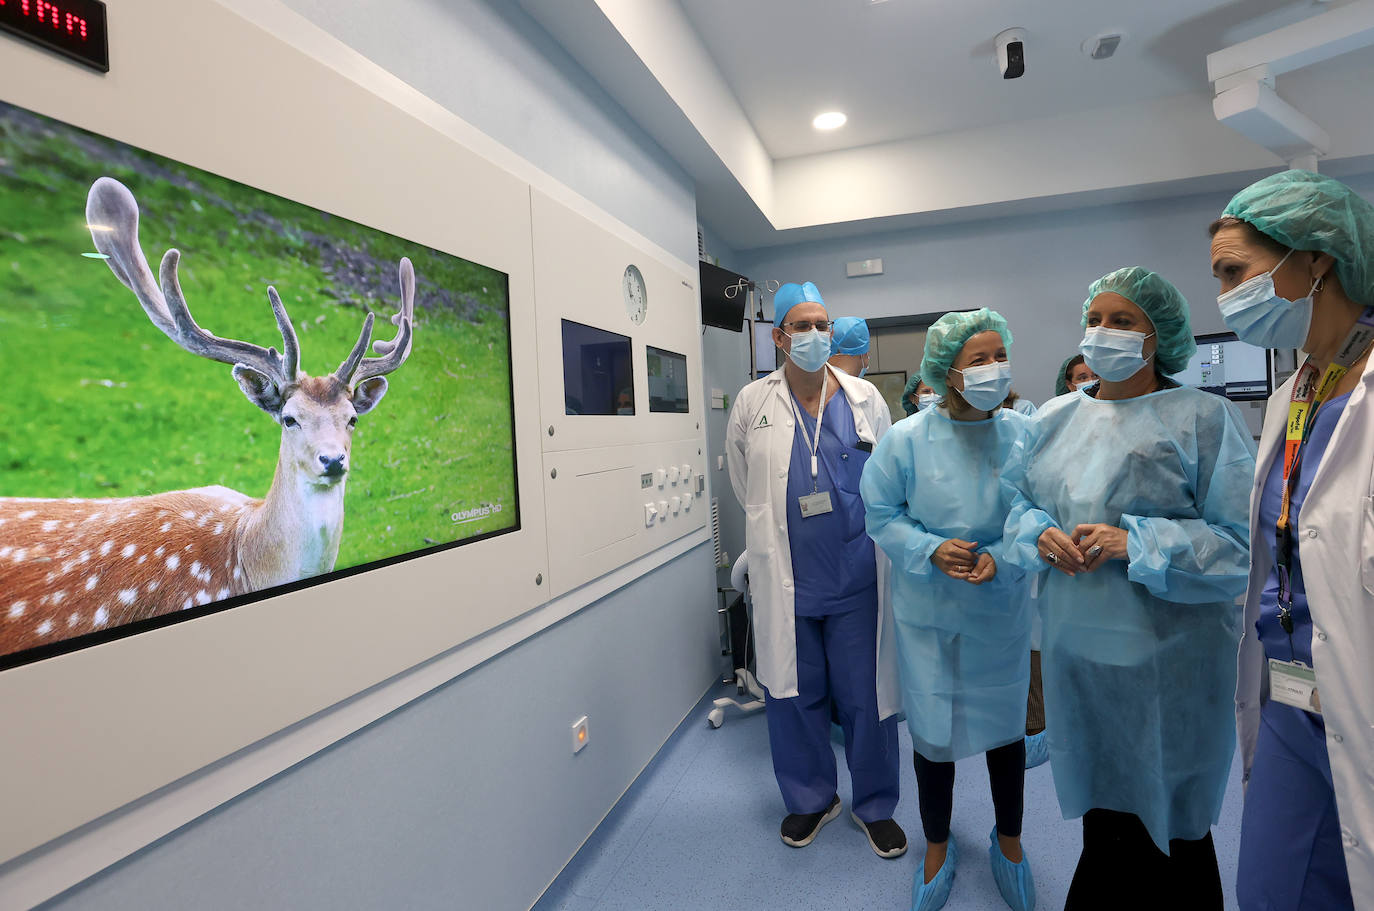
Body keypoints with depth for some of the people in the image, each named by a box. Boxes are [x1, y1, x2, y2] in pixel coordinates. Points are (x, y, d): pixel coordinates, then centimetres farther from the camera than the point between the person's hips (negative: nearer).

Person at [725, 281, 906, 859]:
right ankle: (810, 799, 37)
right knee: (793, 695, 13)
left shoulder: (864, 398, 4)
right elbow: (743, 480, 15)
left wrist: (861, 528, 12)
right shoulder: (752, 403, 1)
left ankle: (875, 805, 34)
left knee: (868, 697, 10)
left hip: (857, 574, 0)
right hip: (786, 579, 0)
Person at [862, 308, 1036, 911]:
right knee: (932, 730, 13)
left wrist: (1000, 557, -20)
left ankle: (1008, 841, 47)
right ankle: (938, 848, 40)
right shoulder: (906, 439, -13)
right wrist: (930, 550, -22)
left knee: (1005, 725, 18)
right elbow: (881, 515, -7)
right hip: (927, 613, -1)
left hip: (1001, 610, 2)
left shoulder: (1022, 434, -8)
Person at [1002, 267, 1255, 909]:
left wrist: (1134, 544, -22)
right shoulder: (1056, 417, 7)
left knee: (1167, 819, 13)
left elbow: (1242, 542, -11)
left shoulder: (1204, 417, -7)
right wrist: (1041, 535, -10)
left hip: (1166, 658, -4)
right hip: (1076, 643, 4)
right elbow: (1019, 501, 11)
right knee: (1101, 811, 20)